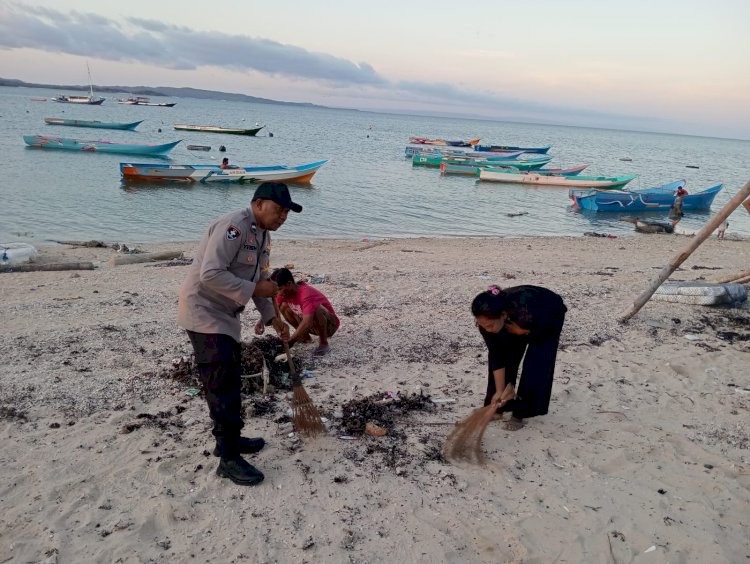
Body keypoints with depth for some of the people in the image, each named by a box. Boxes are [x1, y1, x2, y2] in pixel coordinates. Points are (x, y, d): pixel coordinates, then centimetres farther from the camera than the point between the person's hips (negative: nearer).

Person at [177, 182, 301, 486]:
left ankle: (228, 438, 33)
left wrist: (271, 316, 9)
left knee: (229, 379, 18)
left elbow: (259, 280, 17)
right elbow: (211, 274, -29)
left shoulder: (263, 235, 11)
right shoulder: (233, 227, -22)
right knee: (224, 383, -10)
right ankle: (229, 458, -3)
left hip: (224, 315, 10)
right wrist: (253, 290, -25)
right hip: (203, 311, -10)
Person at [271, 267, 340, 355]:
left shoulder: (306, 294, -33)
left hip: (329, 325, -8)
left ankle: (323, 343, -18)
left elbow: (307, 323, -43)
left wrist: (289, 342, -42)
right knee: (283, 305, -4)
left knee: (317, 309, -39)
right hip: (313, 326, 8)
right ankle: (305, 336, 10)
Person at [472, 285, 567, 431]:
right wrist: (499, 390, -20)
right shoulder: (487, 320, -32)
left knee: (535, 364, -16)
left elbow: (551, 327, -24)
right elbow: (496, 357, -21)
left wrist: (523, 331, -32)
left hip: (549, 315, -4)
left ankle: (520, 413, -3)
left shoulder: (526, 313, -47)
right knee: (503, 358, -4)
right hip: (515, 319, 4)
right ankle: (496, 408, 13)